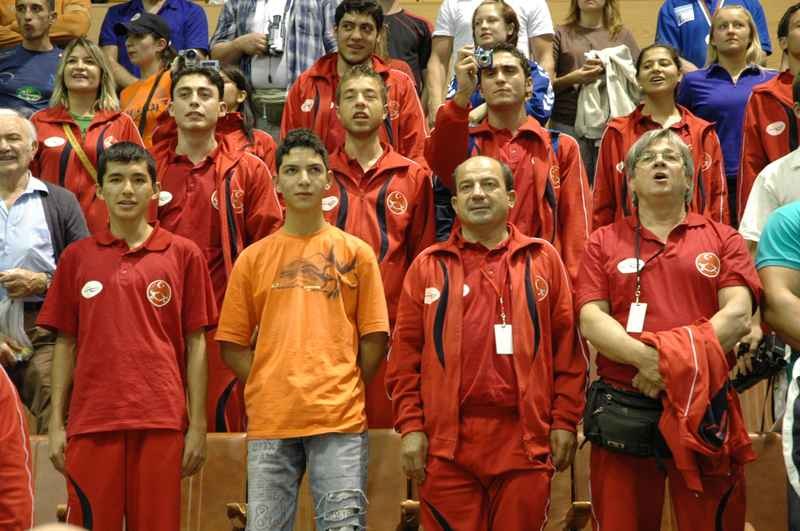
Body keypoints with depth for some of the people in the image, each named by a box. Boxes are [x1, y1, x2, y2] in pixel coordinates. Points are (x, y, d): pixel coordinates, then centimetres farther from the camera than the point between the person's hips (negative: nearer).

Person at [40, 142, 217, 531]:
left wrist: (198, 424, -1)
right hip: (91, 420, 1)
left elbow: (195, 343, 4)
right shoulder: (76, 257, 8)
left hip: (161, 421, -1)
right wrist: (56, 423, 4)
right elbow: (65, 343, 10)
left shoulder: (184, 254, 4)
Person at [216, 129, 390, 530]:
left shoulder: (356, 252, 7)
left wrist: (342, 391, 1)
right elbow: (232, 345, 9)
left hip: (339, 421, -1)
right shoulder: (253, 258, 9)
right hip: (270, 421, 1)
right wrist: (270, 389, 0)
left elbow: (375, 338, 6)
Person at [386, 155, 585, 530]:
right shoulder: (427, 266, 9)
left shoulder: (543, 260, 9)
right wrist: (410, 426, -3)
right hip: (446, 441, 0)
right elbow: (405, 354, 5)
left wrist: (565, 421, 0)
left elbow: (567, 347, 6)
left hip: (526, 439, 0)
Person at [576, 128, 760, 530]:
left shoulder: (723, 239, 11)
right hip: (623, 414, 0)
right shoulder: (604, 242, 11)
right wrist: (645, 358, -18)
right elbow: (591, 321, -1)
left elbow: (738, 314, -3)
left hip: (704, 410, 0)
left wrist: (680, 357, -16)